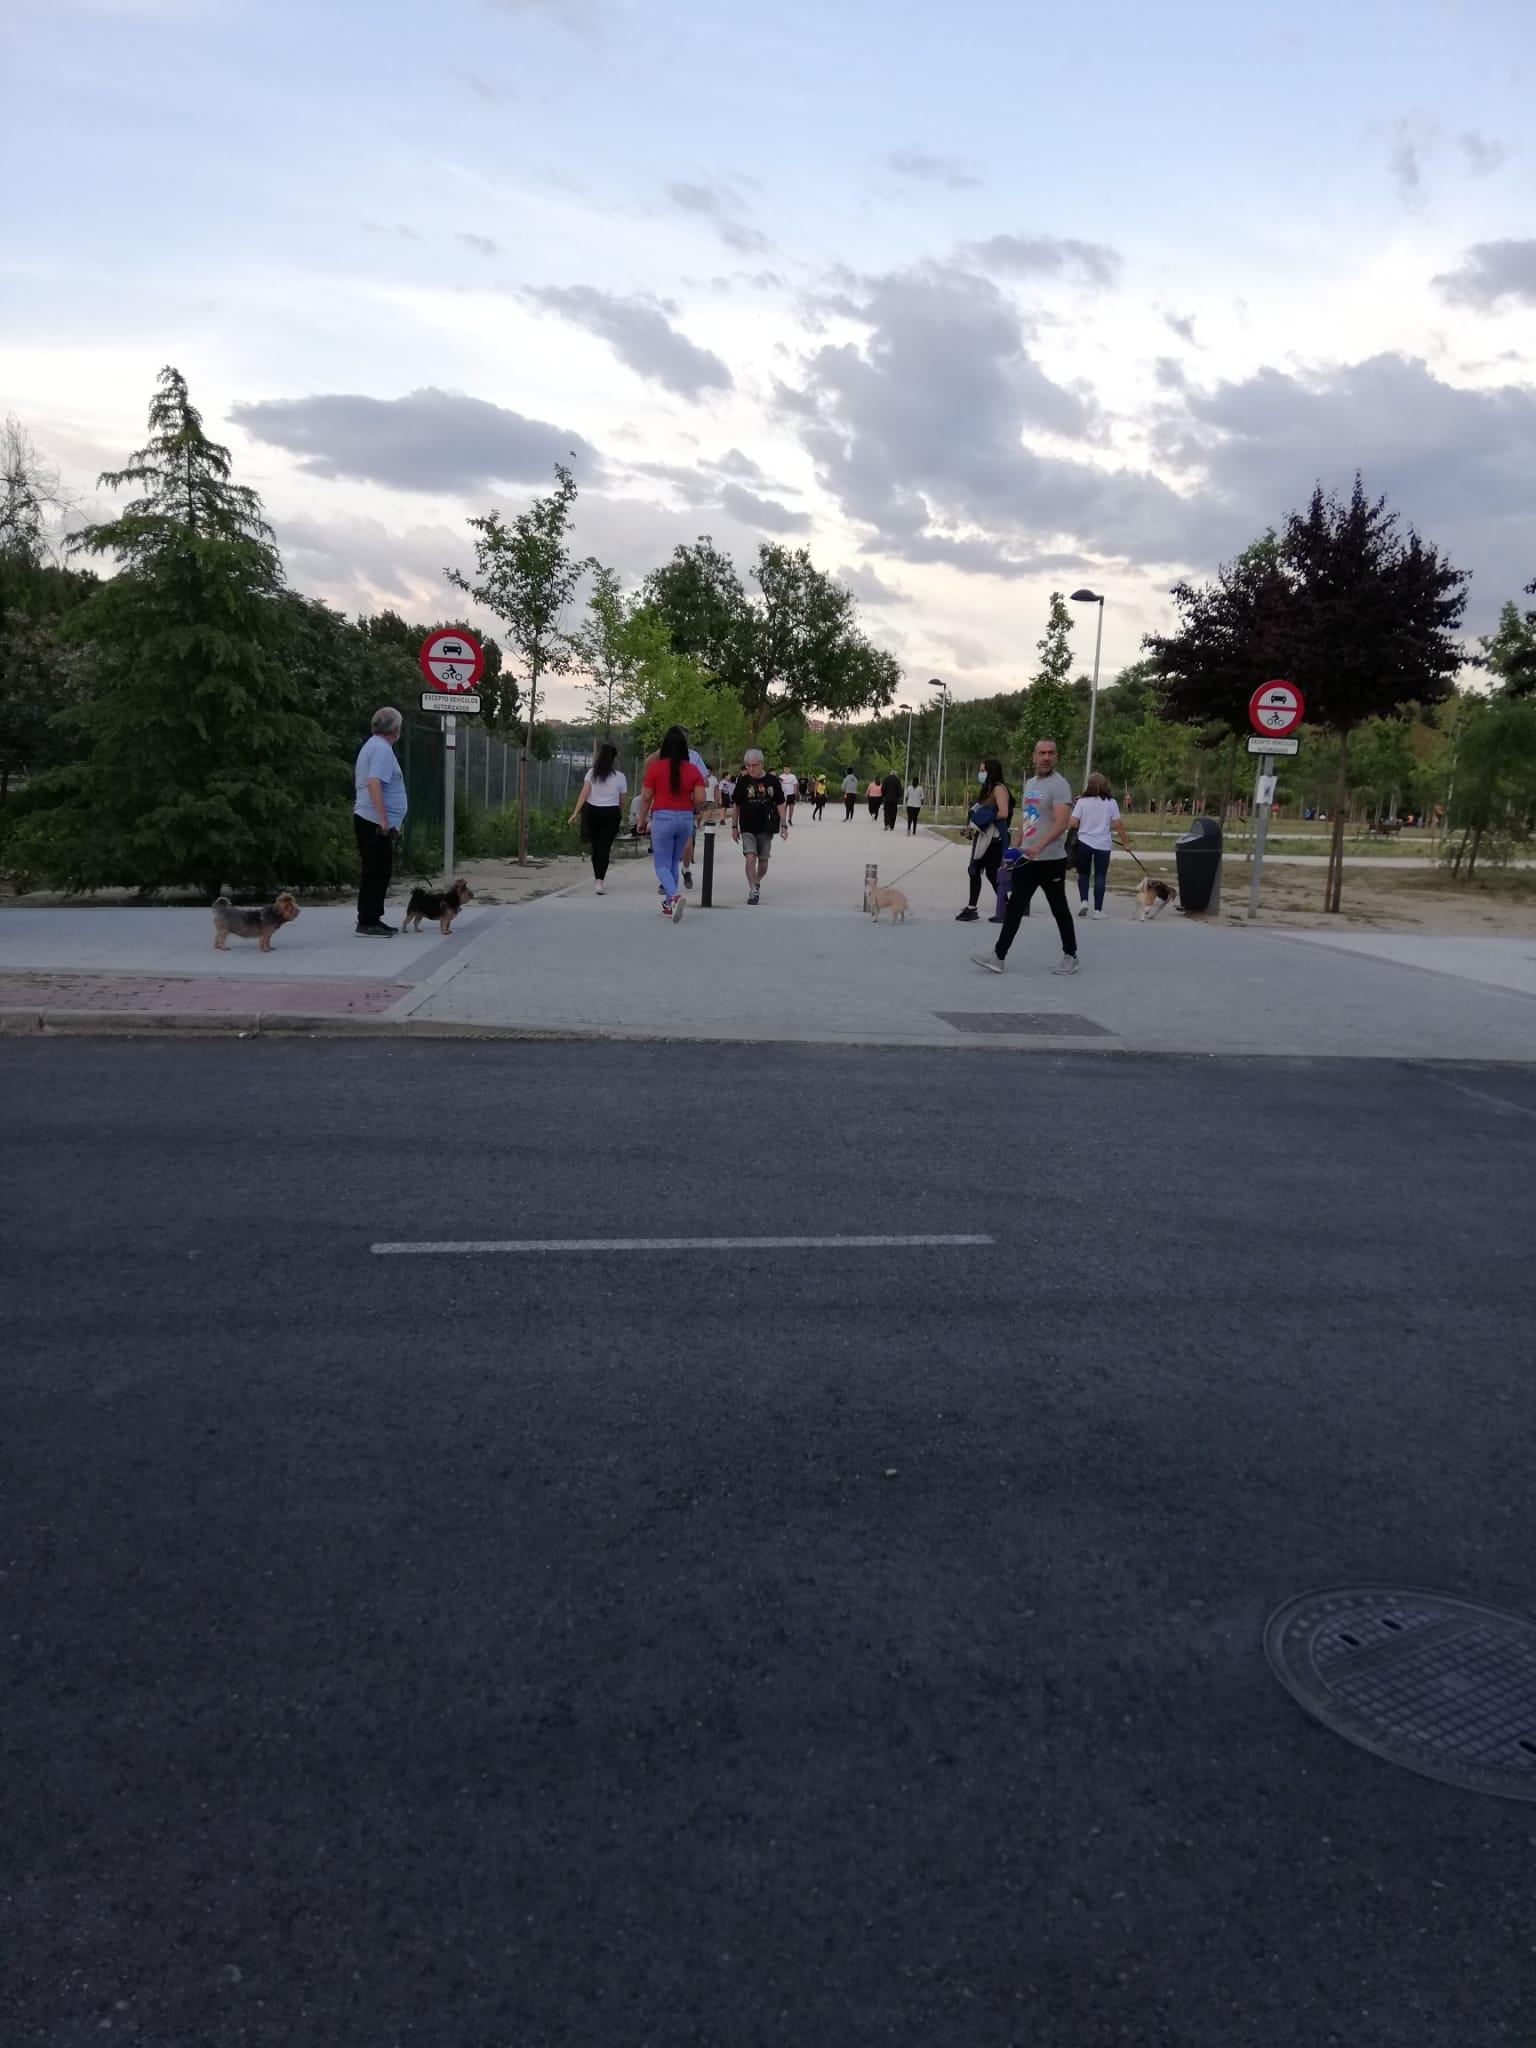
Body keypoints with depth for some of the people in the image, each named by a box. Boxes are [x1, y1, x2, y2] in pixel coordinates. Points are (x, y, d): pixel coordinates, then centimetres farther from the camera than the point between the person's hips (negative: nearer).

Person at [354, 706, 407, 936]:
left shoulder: (371, 745, 19)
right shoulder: (382, 749, -14)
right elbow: (373, 783, -25)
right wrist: (384, 819, -26)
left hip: (369, 820, 10)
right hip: (376, 822, -10)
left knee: (380, 871, 14)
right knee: (377, 872, -8)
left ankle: (372, 919, 20)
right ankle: (367, 923, -6)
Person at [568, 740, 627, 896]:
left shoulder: (592, 772, -2)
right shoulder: (619, 776, -4)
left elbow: (584, 793, -10)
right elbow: (621, 801, 3)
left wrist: (575, 813, -13)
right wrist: (620, 815, 20)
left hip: (592, 811, 2)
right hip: (611, 813, -2)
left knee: (595, 845, 17)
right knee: (605, 847, -4)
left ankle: (596, 876, 31)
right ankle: (599, 880, -18)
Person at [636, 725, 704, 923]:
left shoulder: (655, 767, -6)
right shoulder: (693, 770, -1)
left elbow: (646, 797, -3)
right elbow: (700, 799, -5)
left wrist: (641, 820, 10)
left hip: (662, 817, -3)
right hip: (686, 818, 3)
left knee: (662, 865, 1)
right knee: (673, 862, 18)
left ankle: (674, 895, -25)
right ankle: (669, 904, 23)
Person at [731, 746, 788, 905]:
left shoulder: (773, 781, -1)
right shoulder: (742, 781, 0)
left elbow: (780, 804, 3)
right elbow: (737, 805, 8)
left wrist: (784, 825, -2)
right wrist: (734, 826, 8)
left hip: (766, 828, 1)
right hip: (747, 828, -1)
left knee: (763, 860, 10)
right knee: (751, 858, -15)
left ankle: (757, 883, 36)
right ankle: (753, 891, -10)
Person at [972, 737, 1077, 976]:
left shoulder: (1059, 784, -13)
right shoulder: (1030, 783, 13)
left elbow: (1062, 822, -25)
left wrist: (1040, 845, -36)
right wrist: (1016, 847, 18)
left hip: (1050, 860, -8)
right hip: (1026, 859, 8)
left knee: (1059, 909, 4)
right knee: (1014, 907, 4)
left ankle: (1070, 956, 18)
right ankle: (998, 957, 4)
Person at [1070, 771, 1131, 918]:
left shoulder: (1082, 802, -3)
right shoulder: (1111, 803, 0)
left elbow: (1073, 823, -8)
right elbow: (1118, 825, 0)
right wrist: (1125, 843, 9)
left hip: (1084, 842, 0)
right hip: (1103, 845, 0)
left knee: (1083, 874, 16)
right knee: (1100, 877, 4)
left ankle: (1083, 901, -1)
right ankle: (1098, 910, 2)